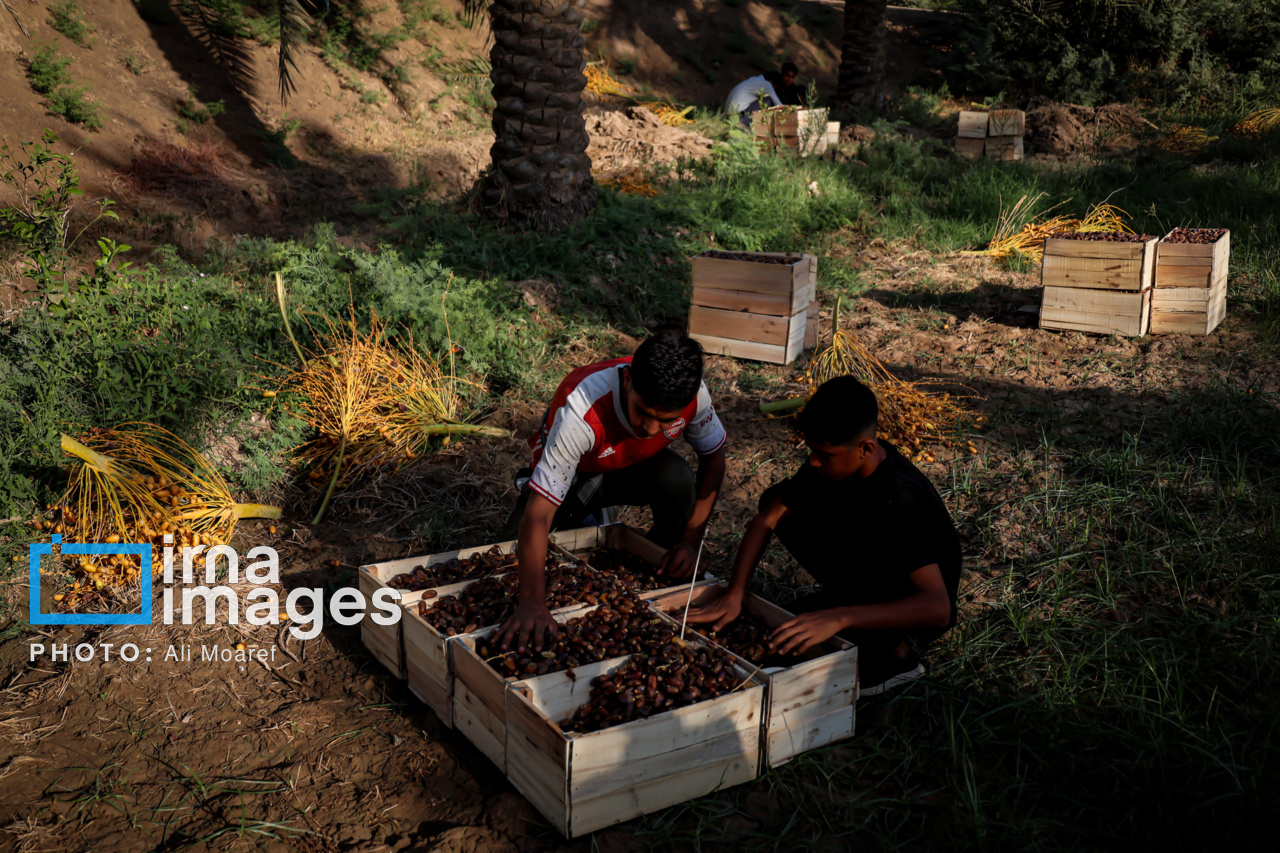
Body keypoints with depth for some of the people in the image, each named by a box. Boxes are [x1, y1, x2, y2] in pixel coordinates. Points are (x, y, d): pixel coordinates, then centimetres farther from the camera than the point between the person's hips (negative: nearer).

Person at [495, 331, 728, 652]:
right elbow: (537, 514, -46)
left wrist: (691, 539, -20)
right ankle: (583, 522, 15)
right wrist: (532, 603, -57)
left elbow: (713, 455, -11)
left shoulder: (692, 393, -31)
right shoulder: (582, 408, -43)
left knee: (678, 479, -31)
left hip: (634, 468, 2)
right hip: (572, 472, -2)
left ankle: (669, 575, -3)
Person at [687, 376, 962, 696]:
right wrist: (733, 595, -23)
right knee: (776, 500, -3)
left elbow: (938, 608, -42)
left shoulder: (900, 502, -36)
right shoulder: (834, 458, -15)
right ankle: (846, 599, 5)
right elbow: (766, 519, -10)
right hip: (869, 567, 7)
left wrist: (839, 617, -52)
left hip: (913, 612, -7)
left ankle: (894, 655, -4)